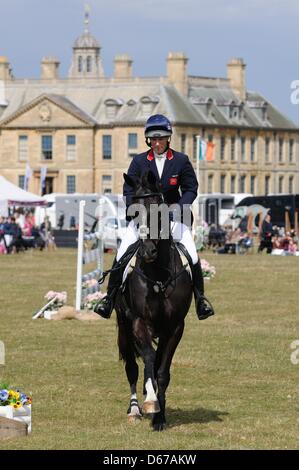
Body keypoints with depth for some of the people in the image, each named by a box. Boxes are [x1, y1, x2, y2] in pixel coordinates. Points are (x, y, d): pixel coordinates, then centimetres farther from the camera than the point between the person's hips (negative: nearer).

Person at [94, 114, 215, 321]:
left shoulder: (181, 161, -2)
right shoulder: (139, 161, -1)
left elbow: (191, 189, 0)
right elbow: (128, 190, -1)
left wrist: (178, 208, -16)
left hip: (173, 213, 0)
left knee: (192, 255, -13)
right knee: (122, 254, -12)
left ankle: (200, 298, 2)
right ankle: (110, 297, -2)